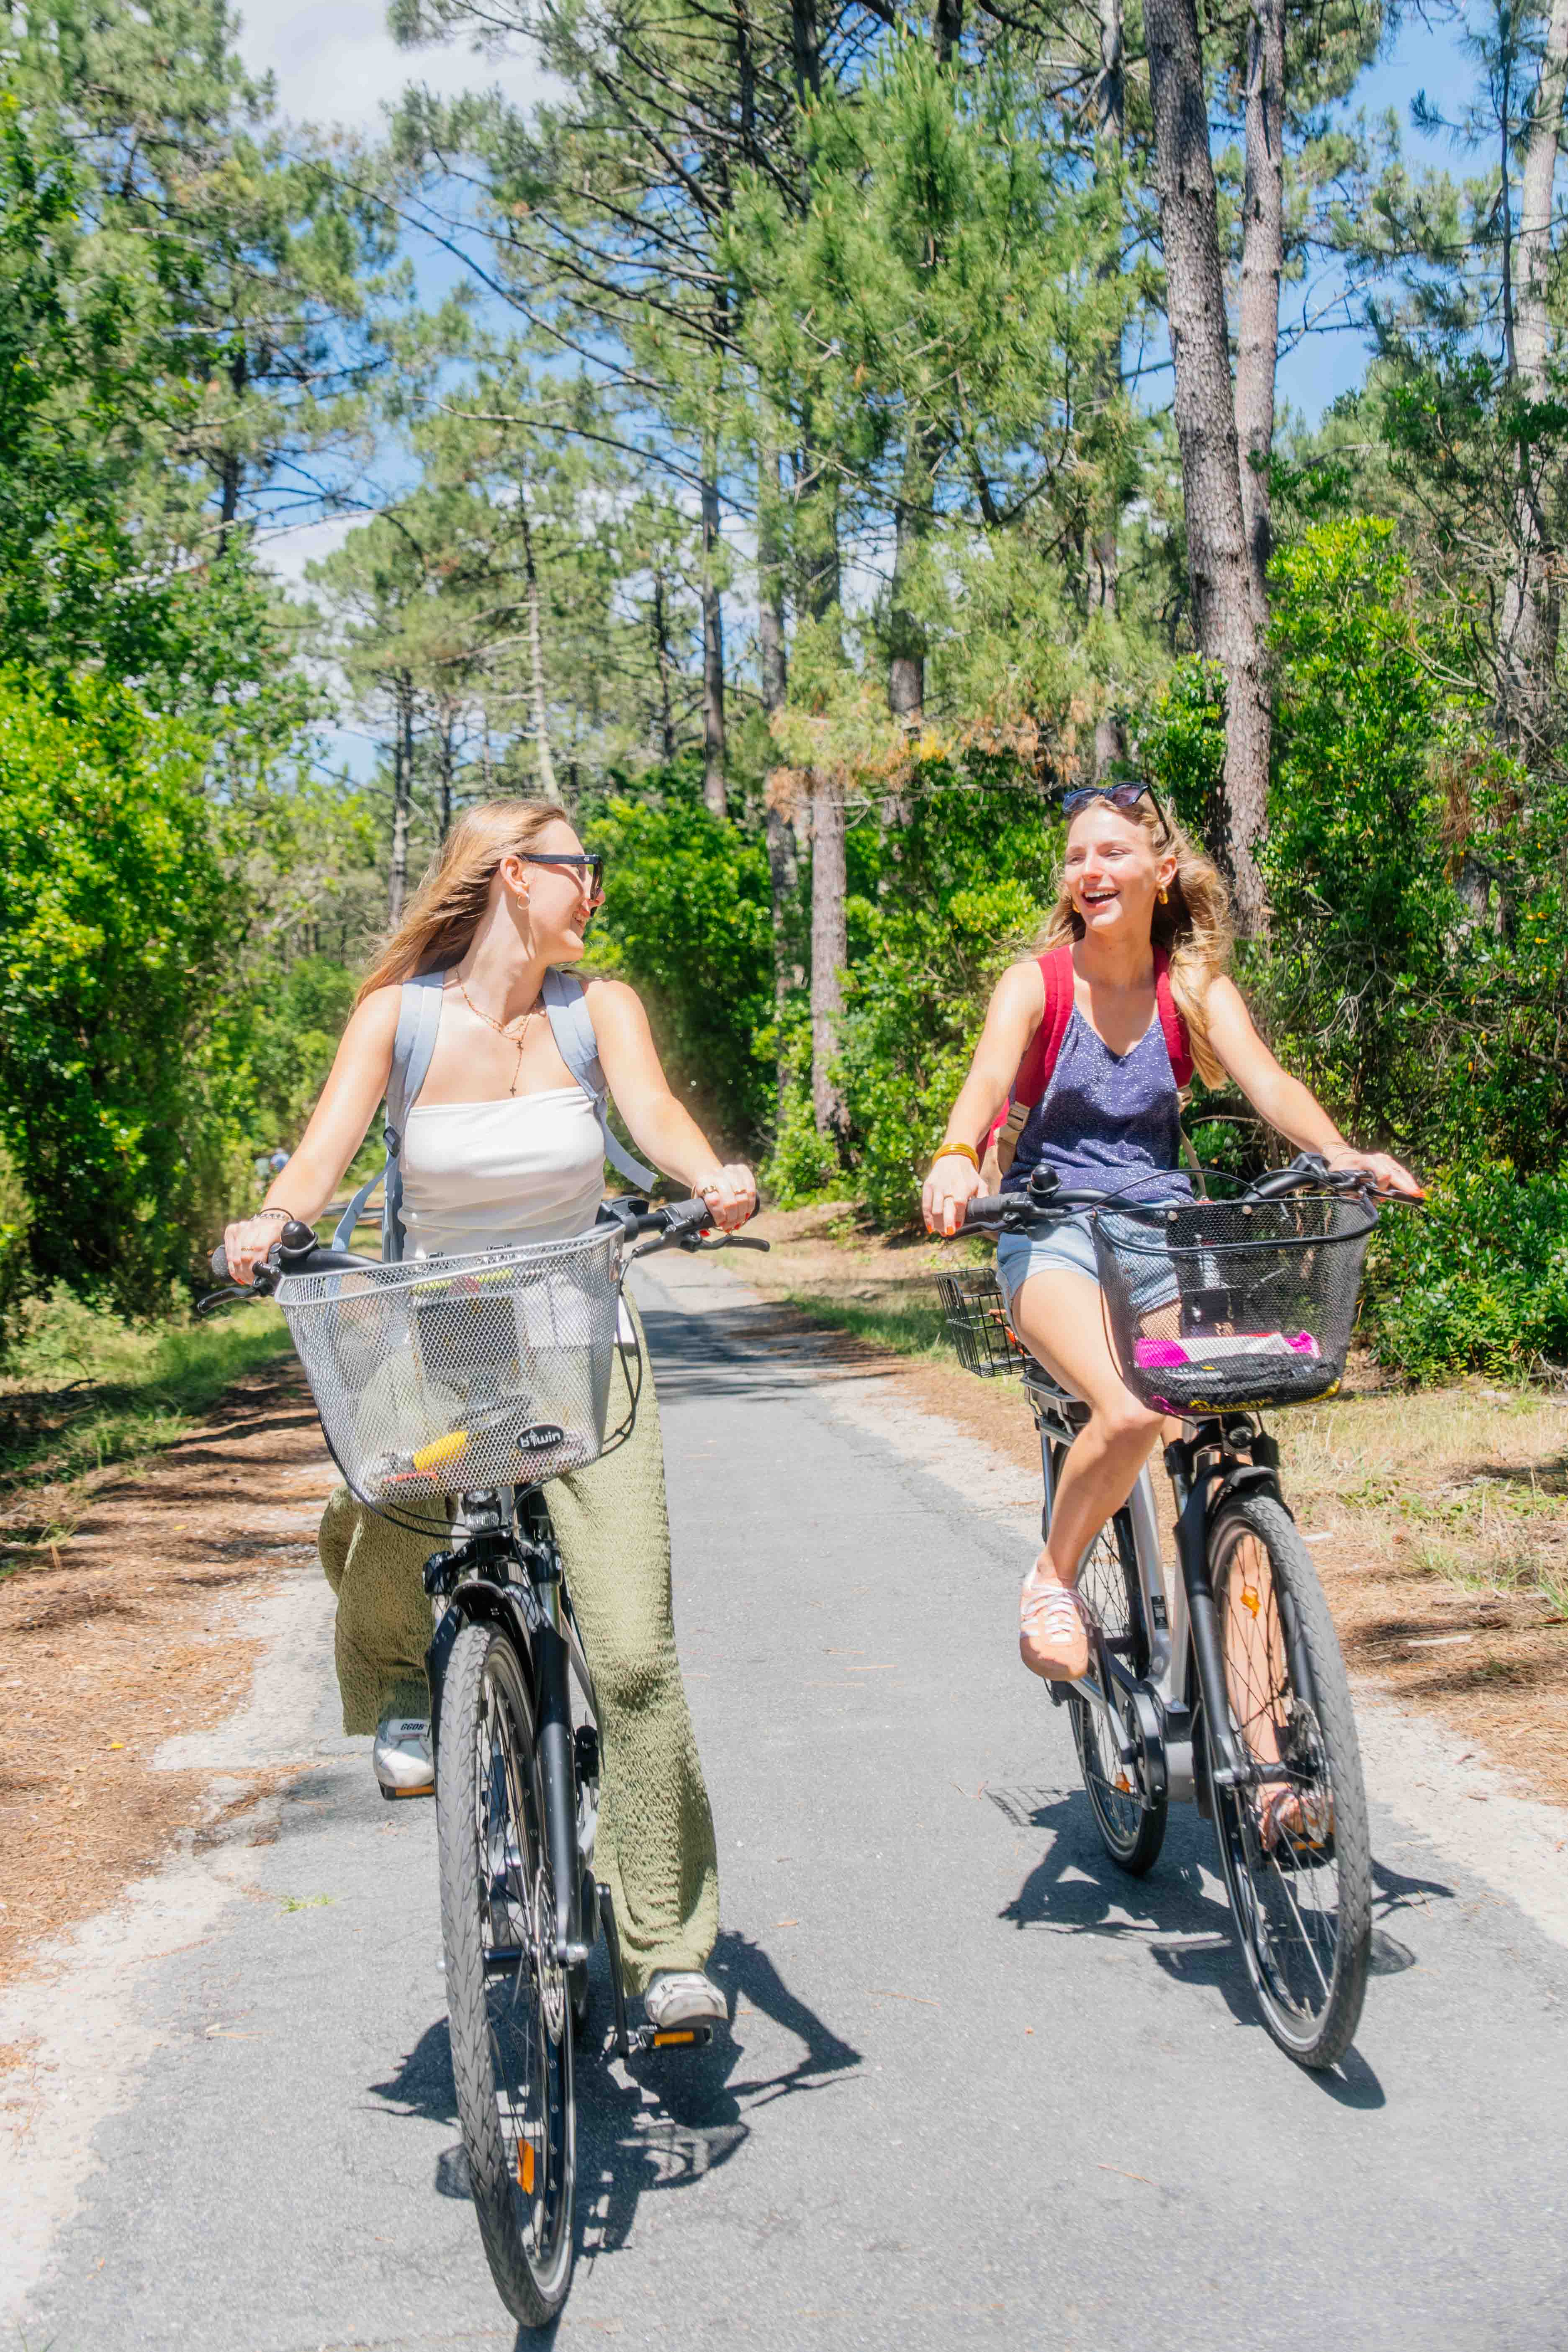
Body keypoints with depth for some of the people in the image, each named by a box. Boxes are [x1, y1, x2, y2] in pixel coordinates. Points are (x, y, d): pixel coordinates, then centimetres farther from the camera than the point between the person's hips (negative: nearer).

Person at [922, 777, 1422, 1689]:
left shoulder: (1195, 985, 7)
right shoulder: (1037, 983, -1)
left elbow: (1267, 1081, -9)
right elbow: (988, 1078, -20)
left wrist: (1341, 1153, -29)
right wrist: (958, 1156, -42)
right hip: (1051, 1233, -3)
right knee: (1132, 1410, -29)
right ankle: (1053, 1578, -4)